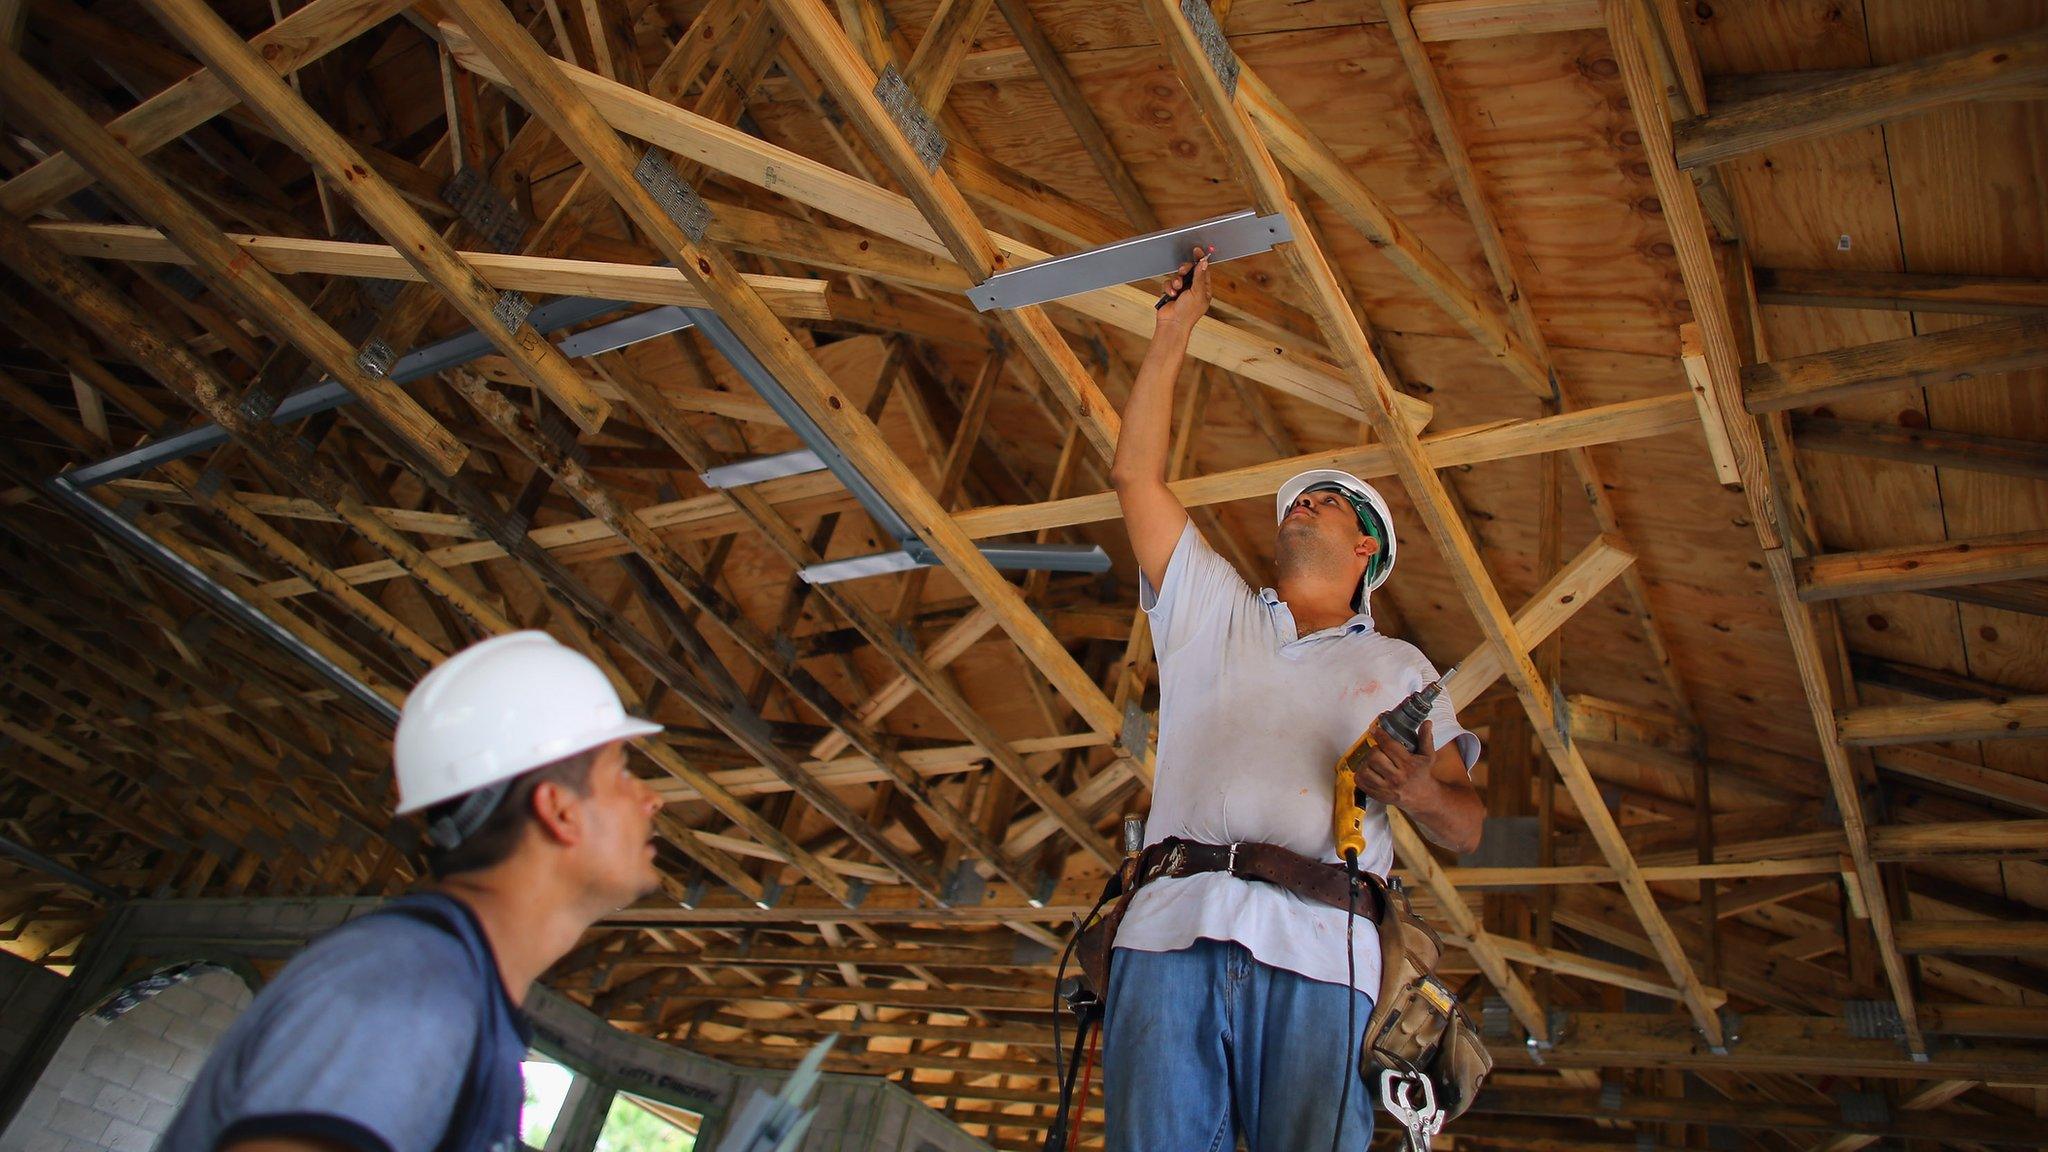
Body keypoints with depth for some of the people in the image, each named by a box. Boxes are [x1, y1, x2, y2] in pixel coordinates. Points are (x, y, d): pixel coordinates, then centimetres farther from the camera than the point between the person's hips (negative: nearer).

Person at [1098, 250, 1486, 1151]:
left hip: (1320, 950, 0)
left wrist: (1422, 795, -7)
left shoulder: (1398, 667, 24)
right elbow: (1137, 472, 23)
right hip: (1171, 928, 1)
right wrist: (1175, 331, 26)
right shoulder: (1212, 612, 27)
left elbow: (1466, 830, 18)